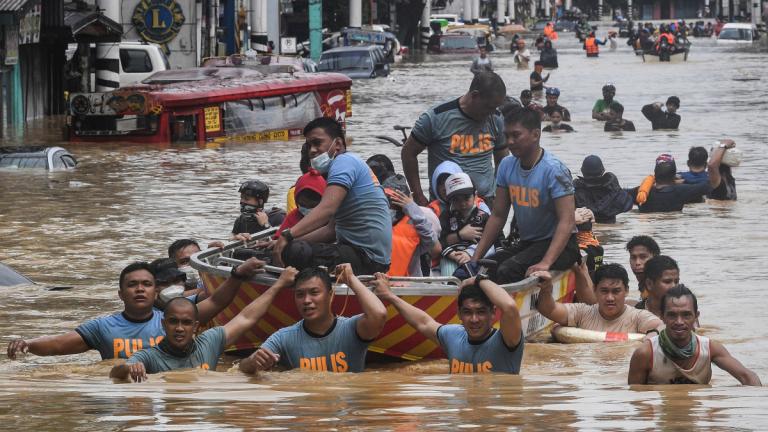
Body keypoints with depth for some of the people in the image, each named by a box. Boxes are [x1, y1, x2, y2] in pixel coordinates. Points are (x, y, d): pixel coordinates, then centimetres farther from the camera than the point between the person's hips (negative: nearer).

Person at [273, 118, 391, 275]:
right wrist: (291, 240, 13)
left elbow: (327, 209, -26)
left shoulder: (344, 161, -9)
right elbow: (332, 229, 23)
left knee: (292, 252, -27)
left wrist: (287, 235, -36)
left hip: (367, 257, -11)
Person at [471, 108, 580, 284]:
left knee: (507, 271, -30)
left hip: (558, 244, -7)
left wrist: (546, 263, -34)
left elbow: (567, 222, -23)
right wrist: (476, 257, 1)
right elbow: (498, 216, 10)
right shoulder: (507, 166, 3)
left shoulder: (554, 170, -18)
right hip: (527, 243, 7)